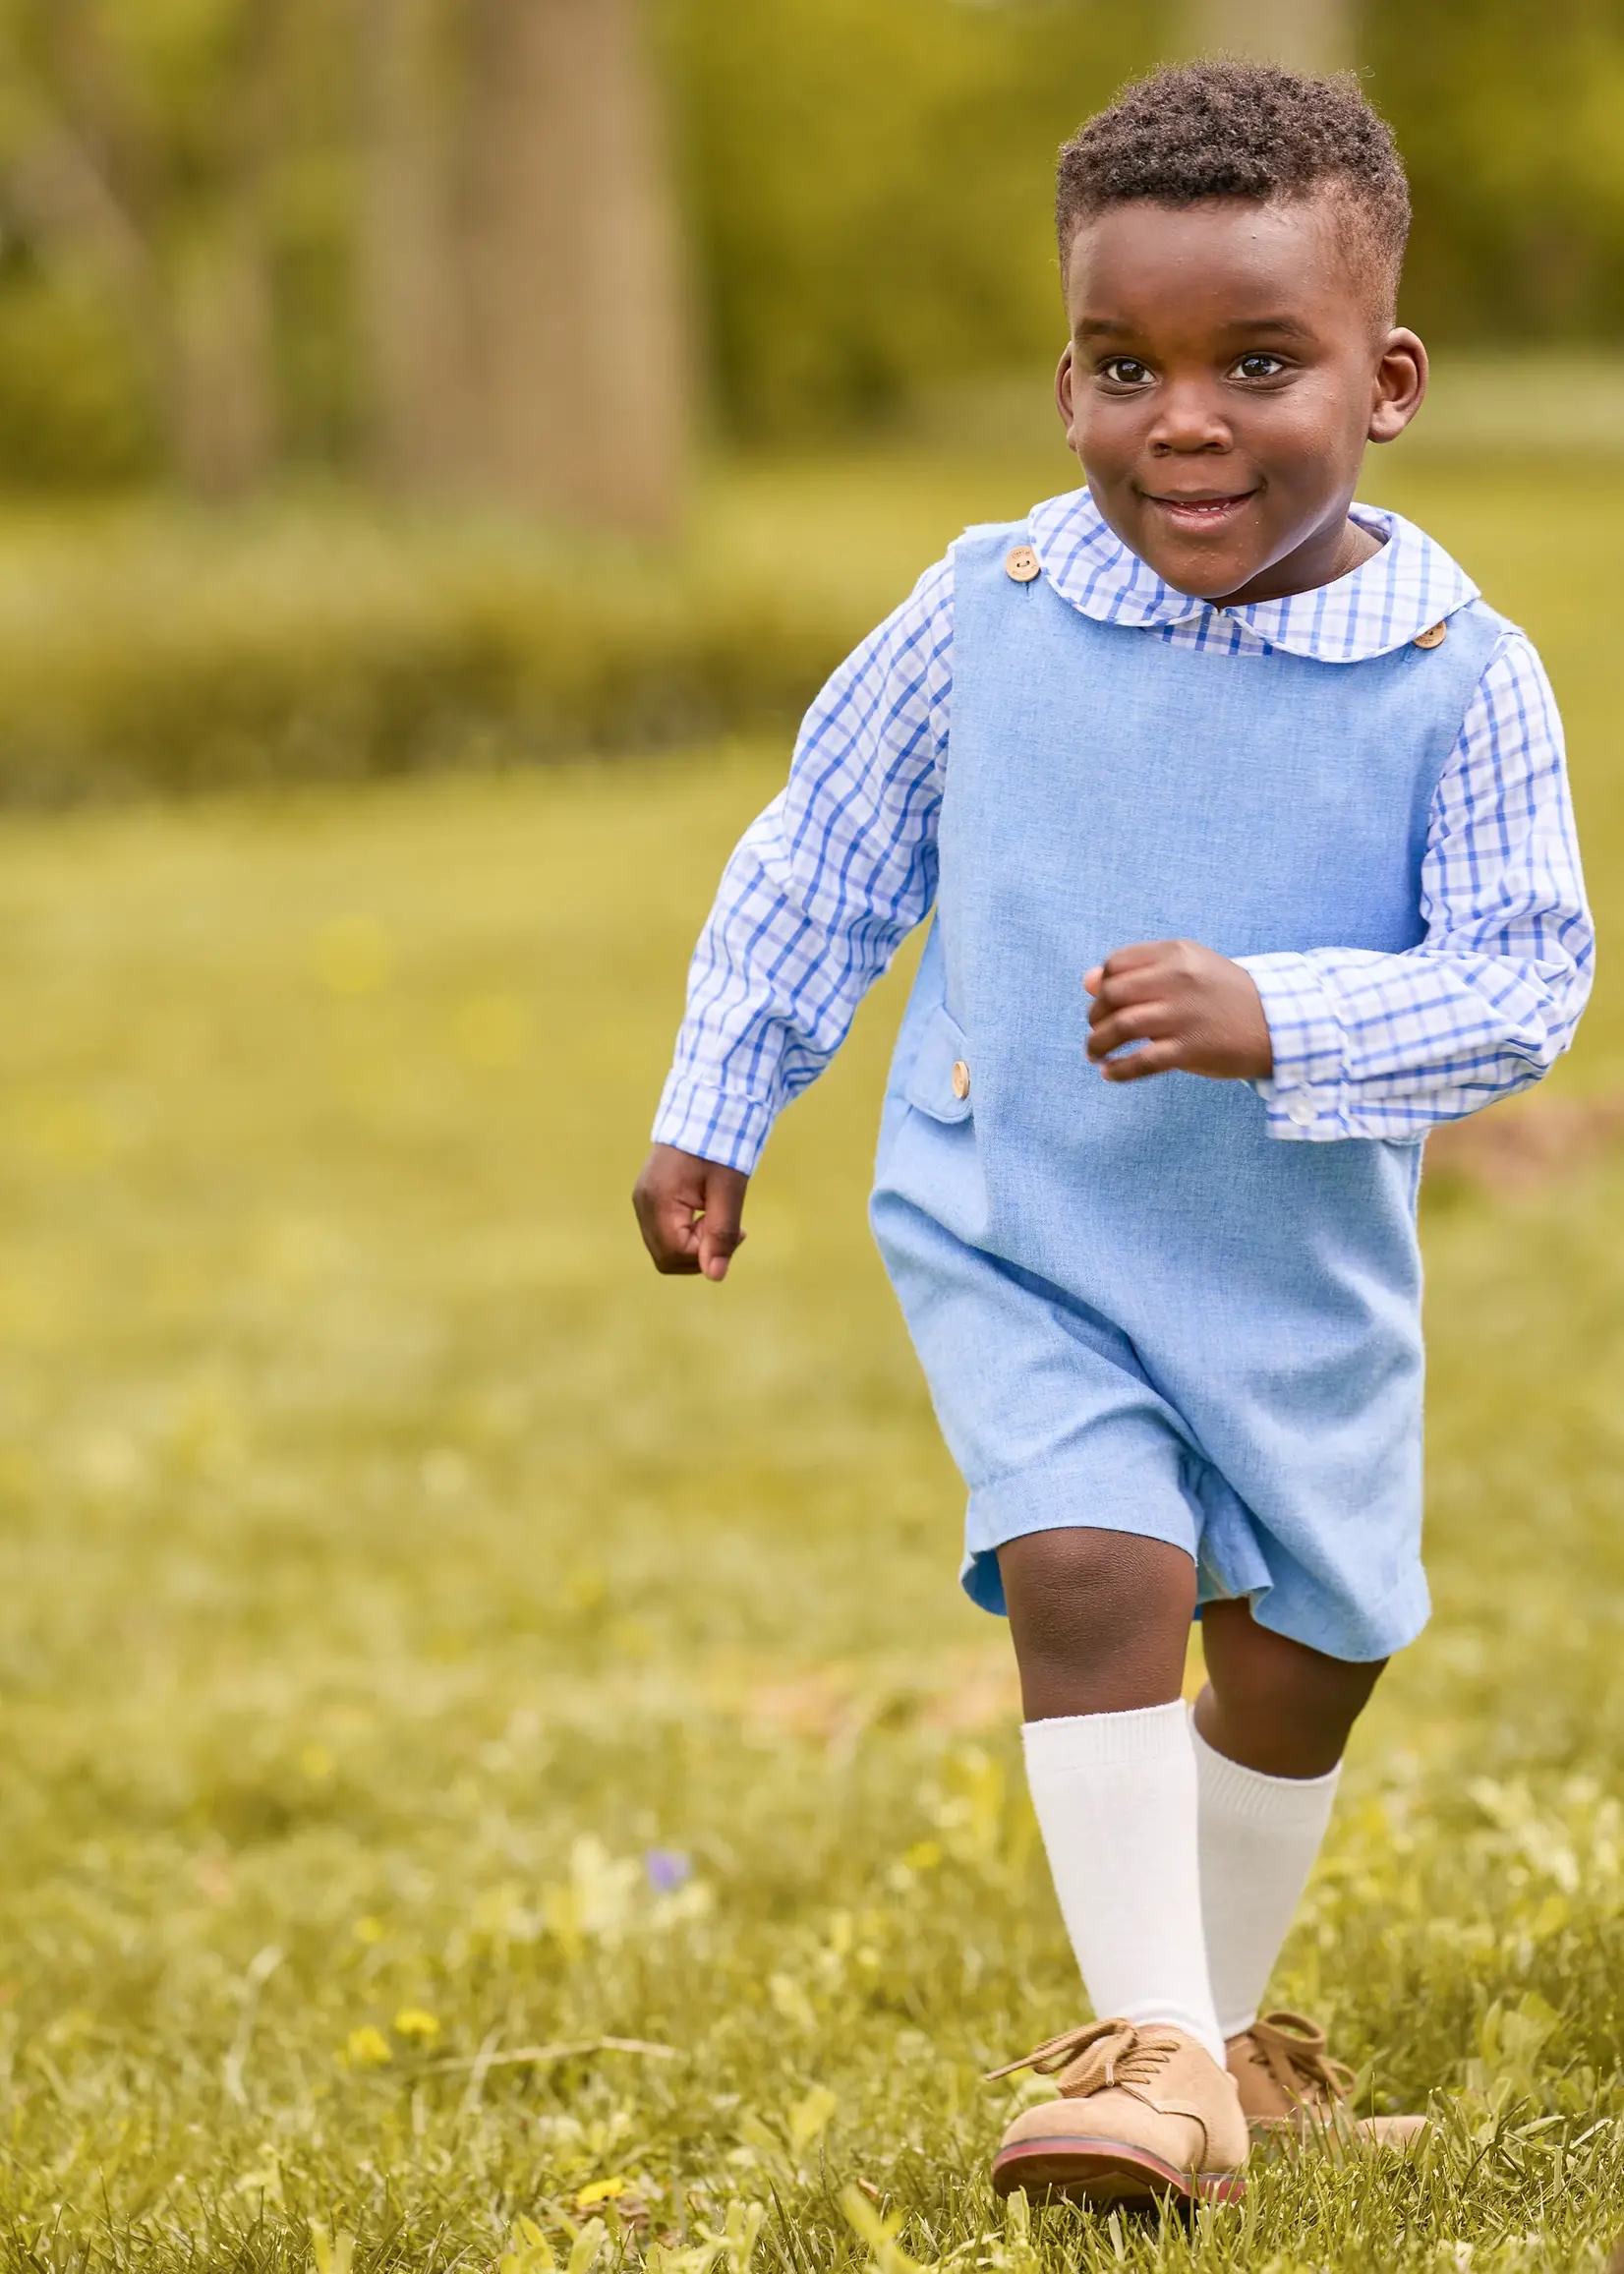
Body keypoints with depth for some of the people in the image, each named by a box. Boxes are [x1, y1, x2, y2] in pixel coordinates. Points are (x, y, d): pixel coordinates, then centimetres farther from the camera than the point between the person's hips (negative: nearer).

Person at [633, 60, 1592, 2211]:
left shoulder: (1457, 675, -15)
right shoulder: (983, 617, -9)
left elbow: (1523, 976, -18)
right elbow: (820, 863, 5)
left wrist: (1278, 1020, -34)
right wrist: (713, 1110, 11)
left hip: (1302, 1268, 1)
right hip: (1015, 1240, -1)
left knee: (1302, 1653, 14)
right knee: (1095, 1573, -20)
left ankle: (1227, 2026, 38)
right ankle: (1151, 2051, -13)